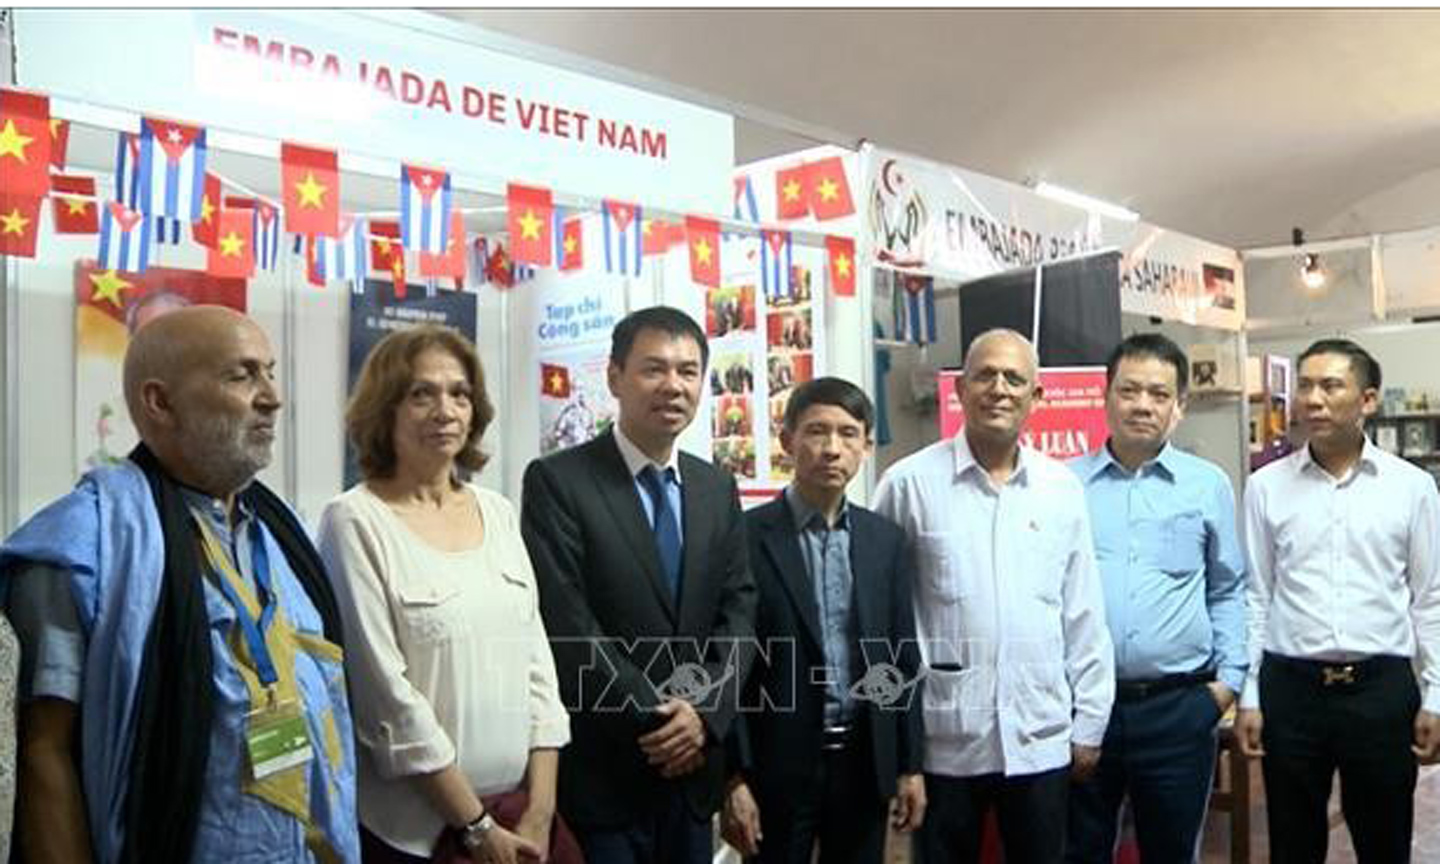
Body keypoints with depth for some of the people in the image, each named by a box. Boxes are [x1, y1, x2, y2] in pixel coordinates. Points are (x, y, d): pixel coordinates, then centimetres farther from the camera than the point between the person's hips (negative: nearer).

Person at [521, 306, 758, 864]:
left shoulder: (718, 488, 9)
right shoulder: (557, 481, -8)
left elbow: (739, 608, 5)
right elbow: (565, 620, -14)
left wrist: (705, 713, -10)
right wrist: (657, 718, -14)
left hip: (694, 764, 5)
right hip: (600, 770, -5)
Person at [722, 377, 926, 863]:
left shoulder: (885, 539, 5)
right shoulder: (747, 536, -8)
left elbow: (902, 656, 9)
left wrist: (910, 764, 7)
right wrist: (734, 777, -10)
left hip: (865, 760, 4)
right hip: (779, 763, -4)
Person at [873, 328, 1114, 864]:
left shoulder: (1062, 489, 4)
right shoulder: (910, 483, -6)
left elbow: (1084, 618, 7)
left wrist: (1089, 725, 8)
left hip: (1042, 739, 3)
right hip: (942, 739, -2)